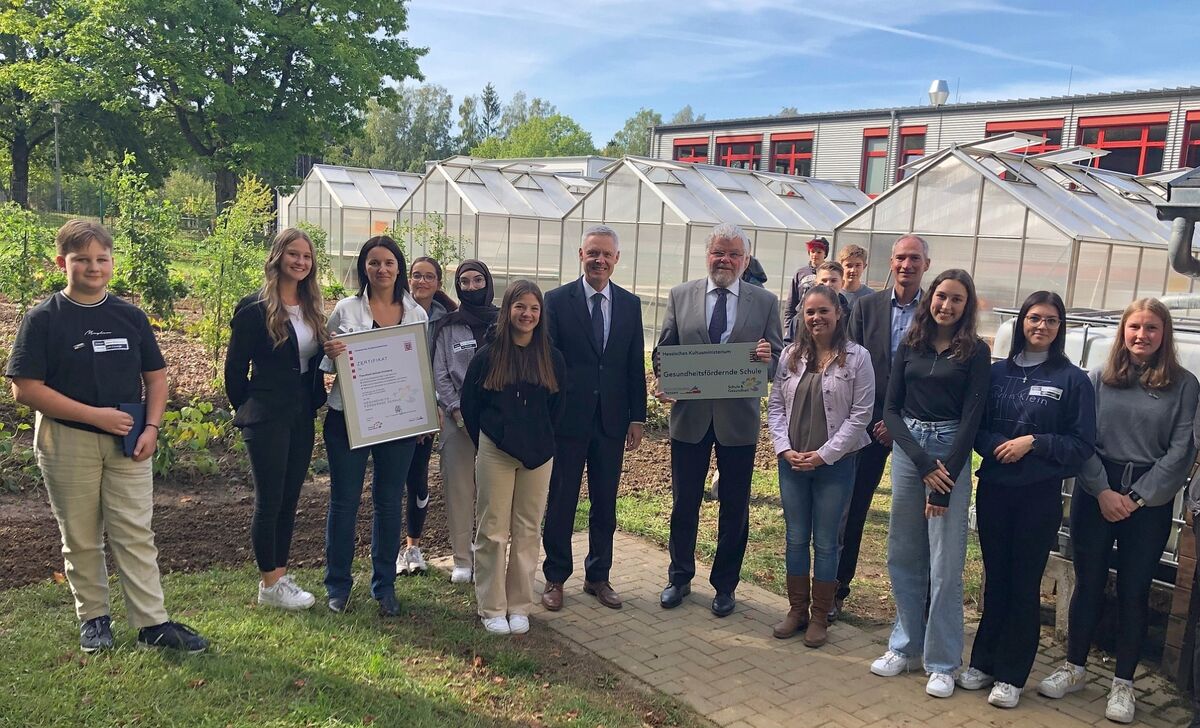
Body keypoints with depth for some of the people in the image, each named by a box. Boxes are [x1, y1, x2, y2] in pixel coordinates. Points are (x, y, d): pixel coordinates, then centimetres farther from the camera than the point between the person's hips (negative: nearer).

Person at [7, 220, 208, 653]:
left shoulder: (131, 316, 7)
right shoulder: (43, 319, -4)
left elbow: (155, 376, 11)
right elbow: (25, 389, -10)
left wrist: (150, 428, -4)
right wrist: (95, 414, -17)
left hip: (128, 442, 2)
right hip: (67, 442, -2)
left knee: (136, 534, 3)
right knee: (81, 538, 9)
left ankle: (153, 624, 7)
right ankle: (93, 618, 26)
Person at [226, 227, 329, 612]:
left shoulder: (311, 308, 10)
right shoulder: (255, 308, -10)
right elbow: (235, 368, -6)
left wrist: (316, 399, 5)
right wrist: (247, 410, 1)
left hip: (302, 416, 7)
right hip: (267, 419, -6)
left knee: (289, 499, 13)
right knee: (269, 500, 2)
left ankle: (280, 576, 24)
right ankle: (269, 586, 14)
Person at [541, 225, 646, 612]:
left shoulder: (630, 304, 6)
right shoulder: (557, 300, -4)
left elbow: (636, 365, 7)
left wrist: (637, 417, 4)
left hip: (612, 420, 3)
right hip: (568, 418, -3)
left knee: (605, 504, 12)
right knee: (560, 503, 8)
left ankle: (598, 576, 28)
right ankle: (555, 577, 23)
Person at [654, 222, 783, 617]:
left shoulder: (765, 302, 2)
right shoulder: (680, 296, 4)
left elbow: (777, 359, 2)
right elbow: (665, 350, 5)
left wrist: (768, 357, -21)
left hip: (738, 418, 0)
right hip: (689, 415, 1)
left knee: (734, 509, 10)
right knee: (684, 503, 12)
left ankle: (725, 585, 28)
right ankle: (679, 578, 31)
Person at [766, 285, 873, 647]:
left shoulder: (857, 358, -6)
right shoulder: (790, 356, 4)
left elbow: (861, 414, -8)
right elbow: (775, 405, 5)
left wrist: (824, 454, -12)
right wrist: (784, 449, -7)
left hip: (834, 464, -3)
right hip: (792, 462, 3)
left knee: (825, 543, 7)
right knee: (796, 539, 12)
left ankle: (820, 616, 20)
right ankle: (797, 610, 26)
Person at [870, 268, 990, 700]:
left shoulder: (976, 352, -2)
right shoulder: (910, 345, 6)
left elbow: (971, 417, -6)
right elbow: (891, 409, 3)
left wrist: (945, 480, -13)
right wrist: (923, 463, -10)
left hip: (952, 453, -3)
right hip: (906, 448, 3)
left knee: (945, 563, 0)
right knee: (903, 555, 10)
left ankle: (942, 663, 13)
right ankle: (905, 646, 25)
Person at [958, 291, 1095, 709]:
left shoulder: (1073, 380, -3)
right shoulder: (999, 372, 5)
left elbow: (1082, 444, -3)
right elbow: (977, 427, 6)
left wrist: (1034, 443, -16)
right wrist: (995, 445, -14)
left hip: (1040, 495, -2)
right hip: (994, 489, 3)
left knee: (1024, 584, 6)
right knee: (995, 577, 12)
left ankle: (1010, 675, 17)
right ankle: (983, 662, 25)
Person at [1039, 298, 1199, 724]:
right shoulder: (1099, 378, 4)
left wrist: (1138, 498, -10)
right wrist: (1103, 491, -10)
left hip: (1149, 502, -1)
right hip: (1095, 494, 1)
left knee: (1133, 592, 6)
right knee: (1088, 584, 9)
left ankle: (1122, 685, 18)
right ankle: (1074, 668, 23)